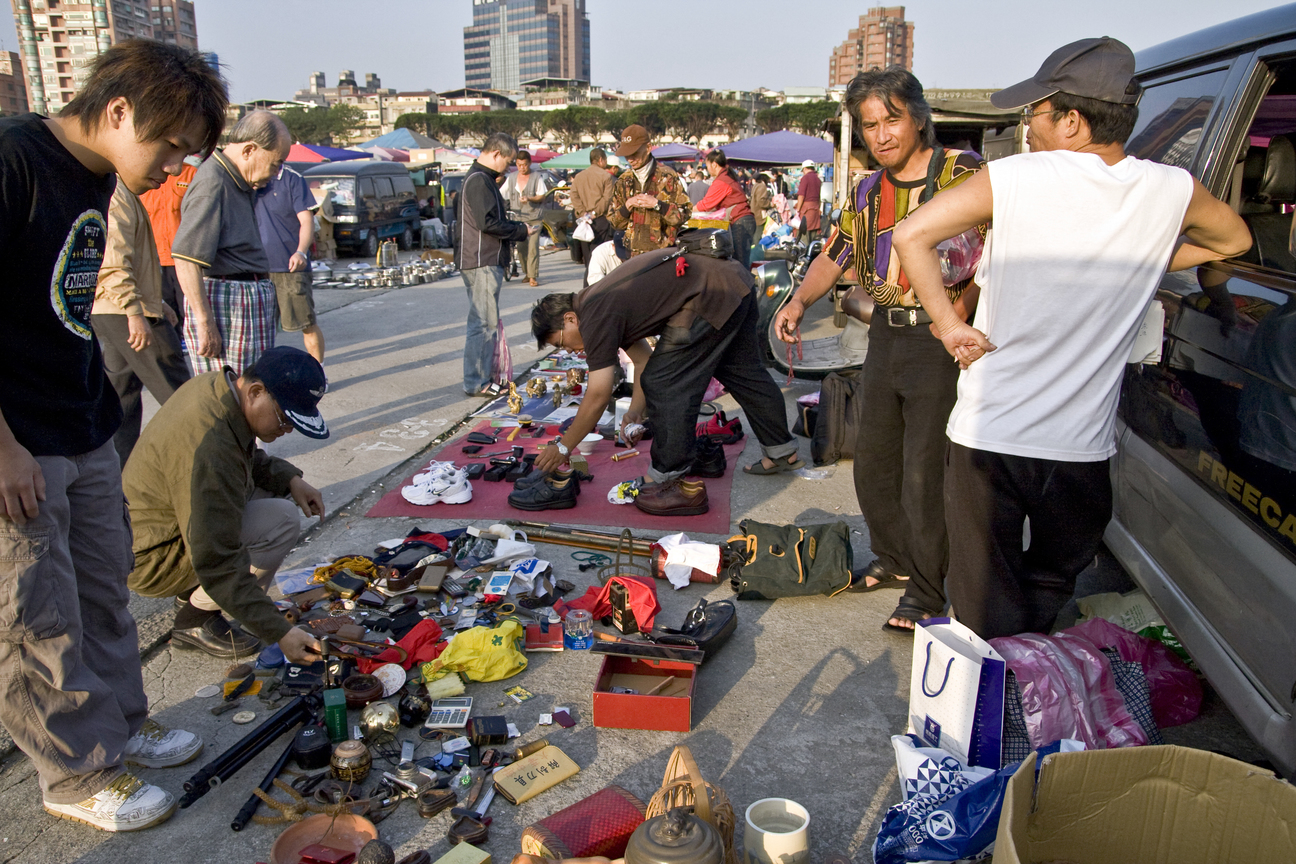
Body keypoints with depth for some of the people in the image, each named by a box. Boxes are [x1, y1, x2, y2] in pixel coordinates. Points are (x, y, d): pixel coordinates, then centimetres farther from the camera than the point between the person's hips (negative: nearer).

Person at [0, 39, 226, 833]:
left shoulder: (101, 182, 8)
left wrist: (102, 404, 14)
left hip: (87, 436, 8)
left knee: (104, 593, 17)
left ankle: (121, 725, 34)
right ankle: (78, 774, 21)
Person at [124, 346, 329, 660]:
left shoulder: (220, 385, -6)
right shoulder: (208, 444, -35)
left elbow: (248, 458, 16)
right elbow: (216, 563, -33)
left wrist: (289, 478, -4)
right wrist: (279, 632, -31)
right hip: (151, 559, -10)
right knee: (282, 521, -24)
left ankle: (193, 590, 12)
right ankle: (196, 619, -6)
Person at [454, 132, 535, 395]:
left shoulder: (481, 179, 20)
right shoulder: (480, 180, -13)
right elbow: (488, 223, -21)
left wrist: (516, 227, 8)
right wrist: (521, 231, -10)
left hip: (486, 261, 11)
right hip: (482, 262, -11)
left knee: (486, 322, 15)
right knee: (484, 323, -7)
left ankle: (485, 377, 22)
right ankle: (476, 383, -3)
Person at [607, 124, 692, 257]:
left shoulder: (668, 177, 0)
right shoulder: (623, 181, 13)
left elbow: (685, 213, -4)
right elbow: (614, 222, 15)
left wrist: (657, 204, -15)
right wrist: (626, 207, -5)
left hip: (662, 253, -3)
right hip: (633, 254, 4)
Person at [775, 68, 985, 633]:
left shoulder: (962, 173, -8)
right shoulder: (869, 192, 14)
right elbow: (835, 256, 23)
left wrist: (958, 310, -34)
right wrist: (799, 301, 6)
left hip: (939, 339, -7)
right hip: (885, 336, 7)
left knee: (924, 475, -4)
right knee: (872, 463, 14)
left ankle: (926, 591, 13)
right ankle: (894, 561, 35)